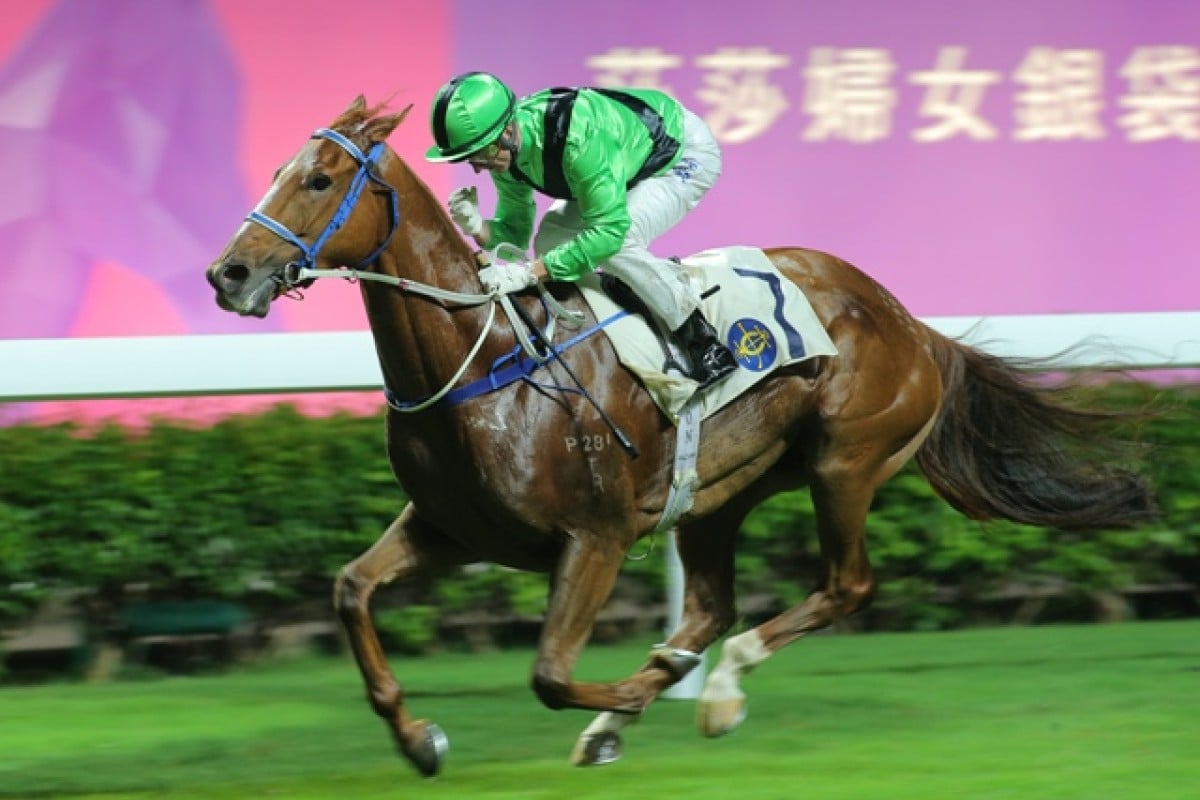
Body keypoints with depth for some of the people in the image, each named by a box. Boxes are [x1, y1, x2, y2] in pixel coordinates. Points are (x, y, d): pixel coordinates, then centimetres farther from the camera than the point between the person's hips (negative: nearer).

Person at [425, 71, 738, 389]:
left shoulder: (578, 136, -42)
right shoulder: (503, 149, -16)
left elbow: (610, 229, -41)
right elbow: (515, 231, -6)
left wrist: (529, 273, -44)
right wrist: (478, 229, -29)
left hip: (687, 154, -8)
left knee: (615, 245, -28)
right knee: (551, 242, -7)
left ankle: (706, 345, -14)